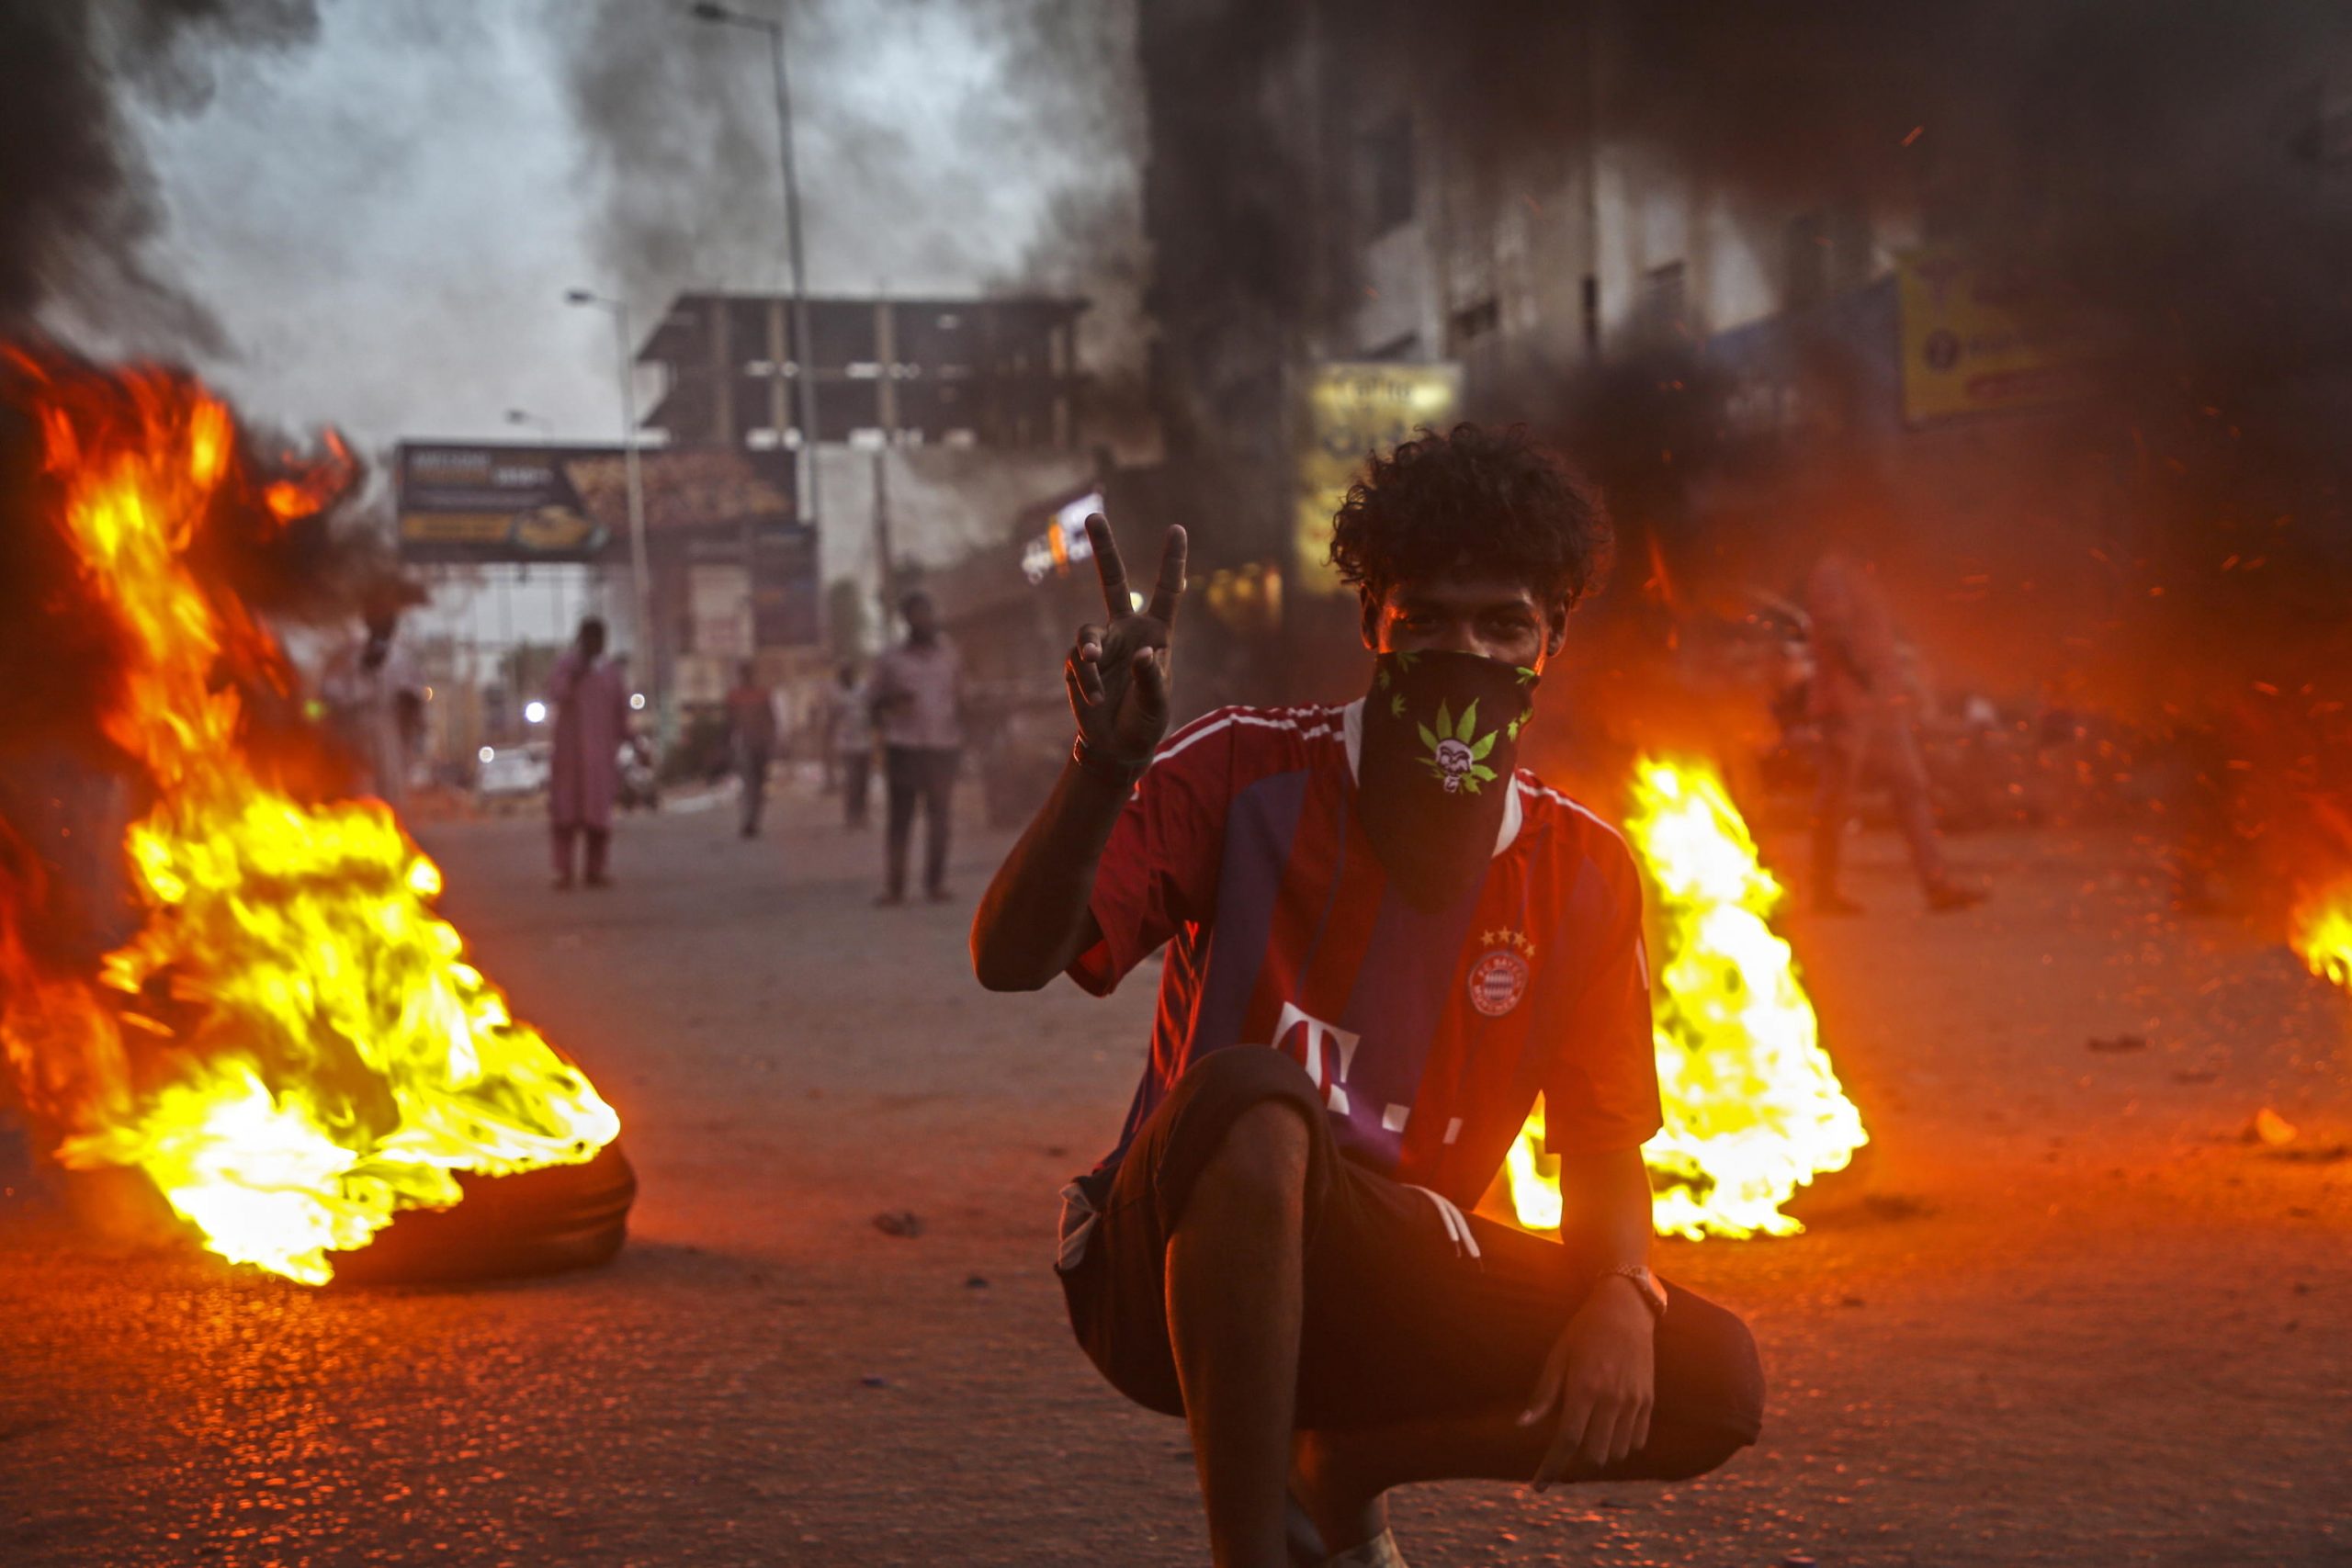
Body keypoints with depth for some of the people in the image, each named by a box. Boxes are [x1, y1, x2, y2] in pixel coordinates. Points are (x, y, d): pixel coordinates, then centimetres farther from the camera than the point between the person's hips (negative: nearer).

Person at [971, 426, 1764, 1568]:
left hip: (1380, 1281, 5)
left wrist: (1619, 1295, -15)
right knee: (1251, 1095, -39)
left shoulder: (1583, 875, 2)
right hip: (1173, 1274, -4)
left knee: (1714, 1382, -13)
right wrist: (1106, 766, -37)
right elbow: (1011, 959, -19)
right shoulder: (1246, 775, -10)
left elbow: (1605, 1144, 6)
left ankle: (1340, 1465, 7)